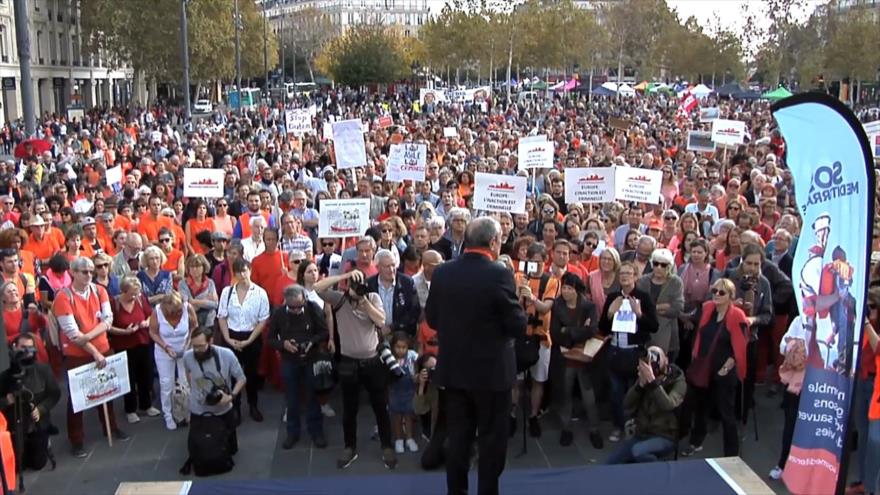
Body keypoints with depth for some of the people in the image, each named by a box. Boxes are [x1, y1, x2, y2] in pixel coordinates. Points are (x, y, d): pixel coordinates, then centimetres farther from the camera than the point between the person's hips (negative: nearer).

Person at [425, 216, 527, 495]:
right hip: (492, 370, -4)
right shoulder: (499, 275, -19)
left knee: (458, 437, 15)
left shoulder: (442, 273, -4)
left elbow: (431, 318, 5)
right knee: (491, 438, 10)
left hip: (454, 368, 5)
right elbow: (518, 326, -15)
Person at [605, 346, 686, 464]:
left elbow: (667, 405, -26)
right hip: (641, 435, 5)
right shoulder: (644, 379, 4)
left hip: (665, 437, -5)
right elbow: (628, 408, -3)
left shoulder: (677, 381, -7)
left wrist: (652, 381, -32)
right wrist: (641, 384, -15)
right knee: (610, 464, -9)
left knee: (638, 451, -34)